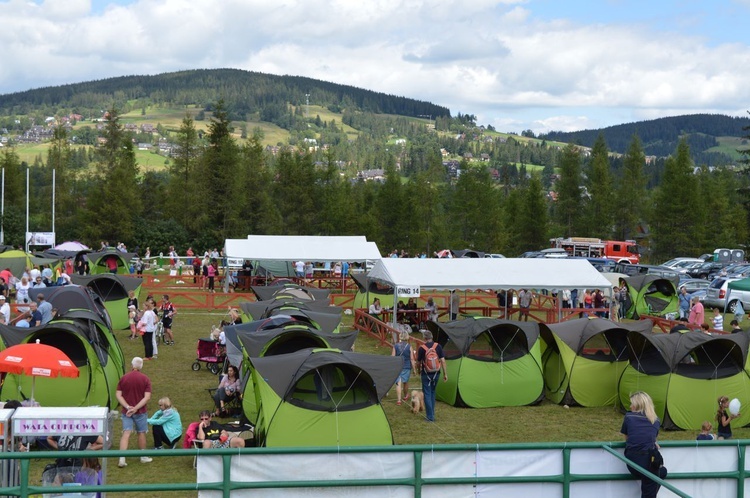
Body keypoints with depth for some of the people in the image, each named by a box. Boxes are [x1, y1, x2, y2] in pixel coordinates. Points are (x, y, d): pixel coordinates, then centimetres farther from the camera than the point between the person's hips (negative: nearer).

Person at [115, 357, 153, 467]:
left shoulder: (123, 378, 0)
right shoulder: (145, 379, -6)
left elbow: (118, 395, -6)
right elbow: (147, 397, -14)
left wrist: (128, 407, -12)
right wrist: (136, 408, -16)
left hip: (126, 411, 1)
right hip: (140, 412, -1)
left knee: (126, 434, -2)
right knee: (141, 433, 14)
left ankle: (122, 459, -13)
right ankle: (143, 457, 26)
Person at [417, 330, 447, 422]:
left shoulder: (422, 348, -10)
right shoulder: (438, 346, -3)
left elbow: (418, 362, 2)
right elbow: (443, 360, -4)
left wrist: (419, 368, 24)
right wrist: (445, 374, 2)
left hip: (426, 374, -3)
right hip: (436, 373, 3)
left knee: (427, 394, 2)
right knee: (433, 393, 20)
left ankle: (430, 416, -1)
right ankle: (431, 413, 27)